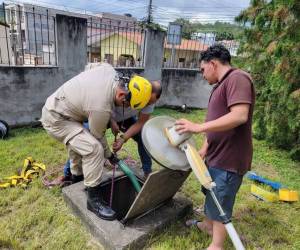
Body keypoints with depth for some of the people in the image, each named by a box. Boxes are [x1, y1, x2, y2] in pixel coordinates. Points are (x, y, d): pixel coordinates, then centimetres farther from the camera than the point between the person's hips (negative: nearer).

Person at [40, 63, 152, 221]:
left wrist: (112, 121, 6)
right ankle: (93, 200, -7)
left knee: (79, 143, 26)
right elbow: (98, 136, -14)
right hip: (55, 119, -10)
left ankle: (76, 179, 47)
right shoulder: (101, 108, -31)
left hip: (55, 105, 10)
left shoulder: (109, 69, -12)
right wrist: (109, 155, 3)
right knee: (93, 149, -21)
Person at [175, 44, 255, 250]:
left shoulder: (237, 78, -17)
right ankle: (208, 224, 48)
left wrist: (198, 127, -30)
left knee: (221, 204, 6)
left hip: (229, 159, -10)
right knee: (211, 193, 25)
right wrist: (204, 148, 13)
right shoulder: (222, 85, 14)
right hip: (216, 155, 10)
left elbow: (239, 116, -30)